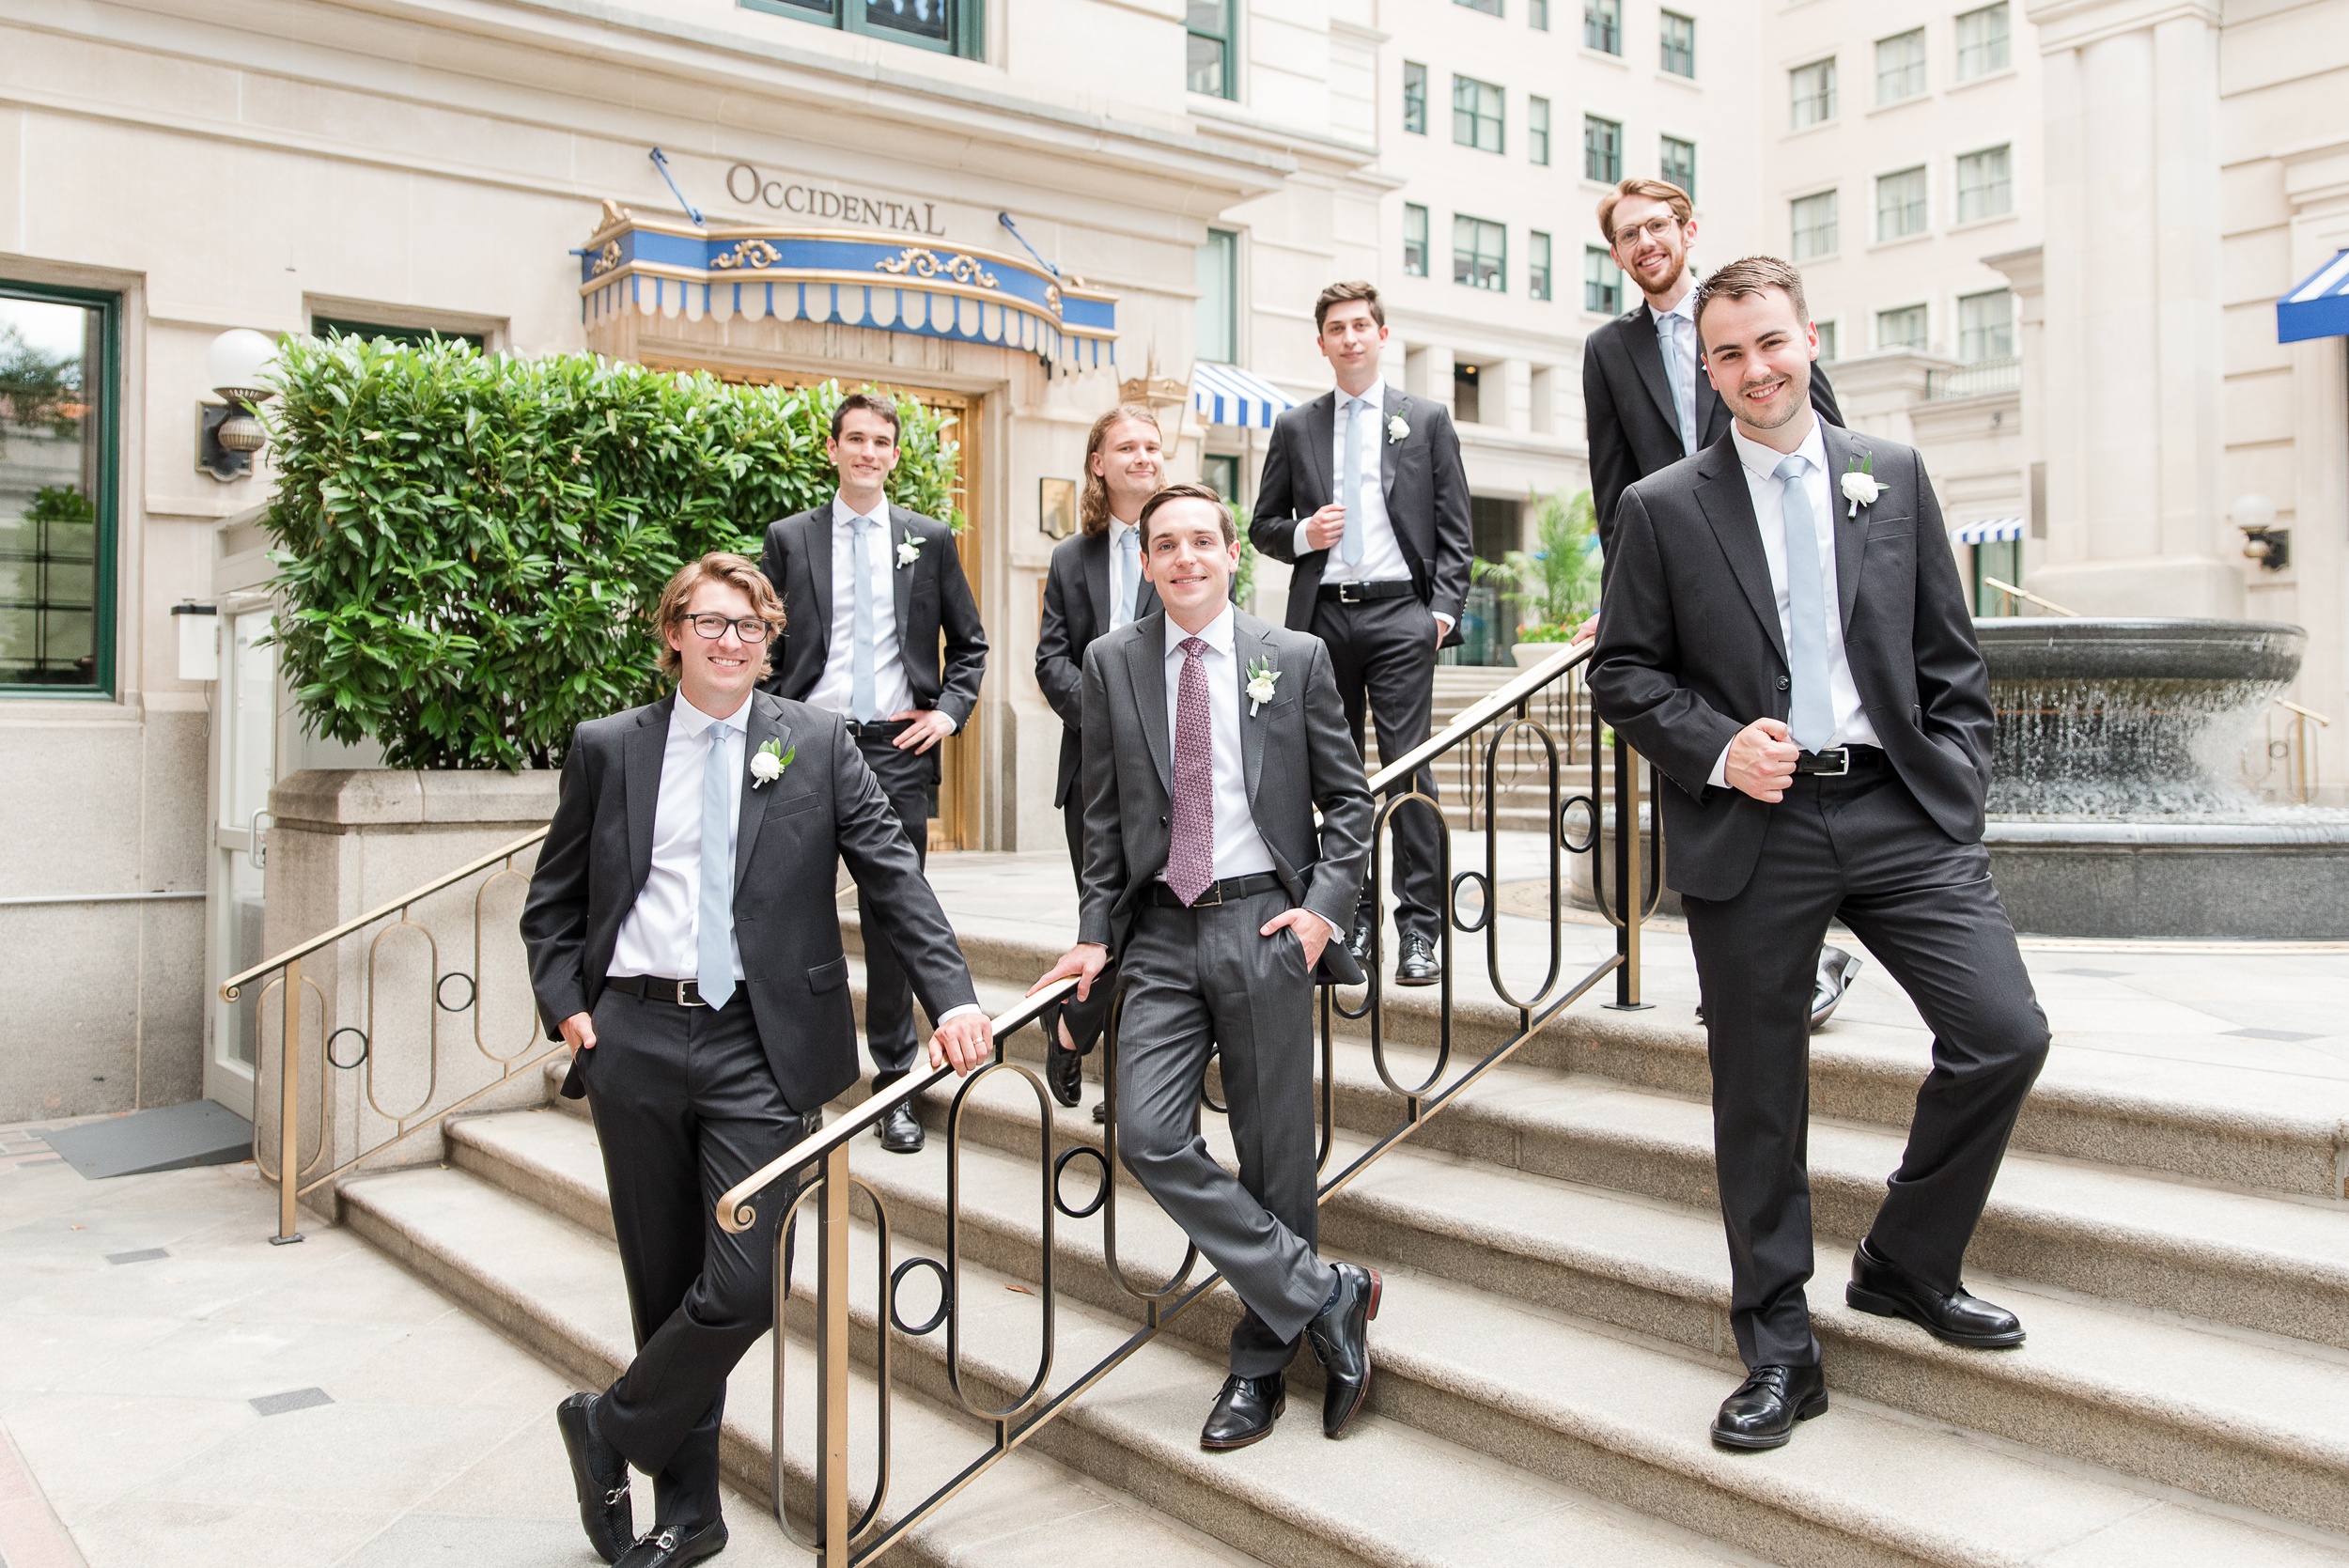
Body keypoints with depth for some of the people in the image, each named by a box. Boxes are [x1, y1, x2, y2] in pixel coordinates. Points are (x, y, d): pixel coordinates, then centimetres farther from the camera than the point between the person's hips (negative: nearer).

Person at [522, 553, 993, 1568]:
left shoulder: (816, 743, 5)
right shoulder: (607, 749, 8)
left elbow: (892, 873, -1)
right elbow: (552, 900, 15)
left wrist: (952, 996, -13)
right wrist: (565, 1004, 0)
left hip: (760, 1046, -1)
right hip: (634, 1039, 2)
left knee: (739, 1290, -8)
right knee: (664, 1284, 11)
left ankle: (608, 1428, 21)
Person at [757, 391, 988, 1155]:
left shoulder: (929, 539, 9)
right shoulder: (789, 539, 7)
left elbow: (969, 643, 15)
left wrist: (950, 709, 1)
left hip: (897, 747, 0)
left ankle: (895, 1082, 13)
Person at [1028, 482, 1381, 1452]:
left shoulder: (1296, 659, 4)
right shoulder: (1112, 664, 8)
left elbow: (1348, 798, 7)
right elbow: (1102, 814, 10)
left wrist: (1326, 905, -6)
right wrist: (1097, 933, 3)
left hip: (1265, 925, -2)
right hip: (1161, 933, 2)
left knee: (1275, 1154, 4)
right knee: (1150, 1138, -11)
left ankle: (1262, 1365, 21)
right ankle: (1325, 1297, 3)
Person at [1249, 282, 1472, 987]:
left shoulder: (1426, 420, 9)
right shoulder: (1295, 428, 14)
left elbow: (1454, 531, 6)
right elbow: (1263, 525, 17)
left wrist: (1443, 610, -6)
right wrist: (1302, 534, -4)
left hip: (1398, 614, -2)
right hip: (1323, 616, 3)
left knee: (1409, 769, -8)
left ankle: (1419, 931, -4)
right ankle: (1353, 918, 14)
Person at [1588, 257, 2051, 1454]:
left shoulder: (1893, 477, 11)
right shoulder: (1663, 507, 4)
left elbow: (1949, 657, 11)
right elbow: (1623, 673, 3)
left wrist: (1955, 792, 3)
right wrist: (1718, 749, -12)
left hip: (1900, 812, 2)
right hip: (1752, 829, -2)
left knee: (2006, 1036, -7)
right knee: (1757, 1096, 5)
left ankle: (1904, 1266, 19)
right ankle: (1777, 1349, 21)